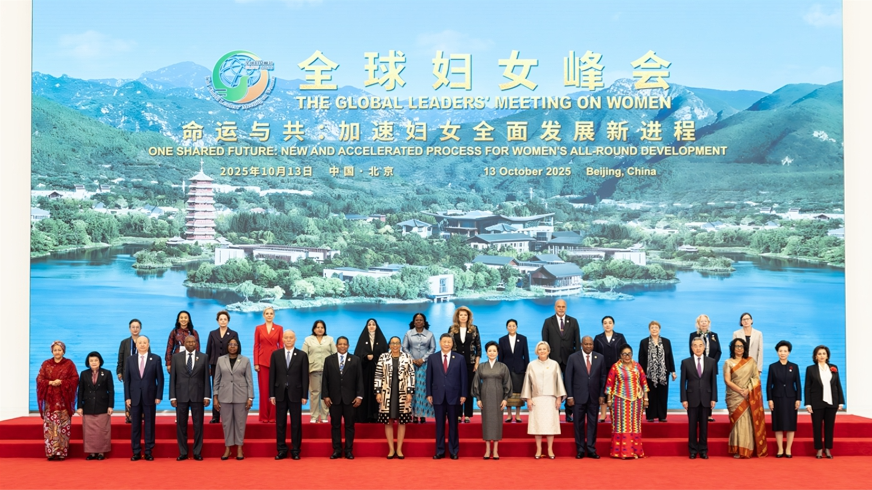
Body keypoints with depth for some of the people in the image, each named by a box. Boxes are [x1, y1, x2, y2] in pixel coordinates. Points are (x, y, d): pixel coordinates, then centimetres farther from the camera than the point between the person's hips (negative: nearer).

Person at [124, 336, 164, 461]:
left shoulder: (156, 359, 0)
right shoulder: (130, 359, 6)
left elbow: (160, 379, 0)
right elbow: (127, 379, 5)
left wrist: (159, 396, -6)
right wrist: (127, 397, -2)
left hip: (150, 396, -1)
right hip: (134, 397, 1)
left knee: (149, 425, 3)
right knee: (135, 425, 4)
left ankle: (148, 452, 9)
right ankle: (136, 452, 10)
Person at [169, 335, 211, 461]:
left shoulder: (203, 357, 5)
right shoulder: (176, 357, 6)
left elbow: (206, 378, 3)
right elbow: (172, 378, 4)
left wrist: (207, 396, -3)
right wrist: (172, 397, -2)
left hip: (197, 396, 0)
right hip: (181, 395, 0)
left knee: (198, 425, 2)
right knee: (181, 425, 4)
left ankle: (197, 452, 10)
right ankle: (183, 453, 12)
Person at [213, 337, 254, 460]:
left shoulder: (245, 360, 2)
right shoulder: (220, 360, 5)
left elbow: (249, 380, 1)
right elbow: (217, 380, 7)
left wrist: (250, 398, -5)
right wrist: (215, 397, 2)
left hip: (241, 396, -1)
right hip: (225, 395, 1)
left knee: (240, 422, 3)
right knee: (226, 422, 5)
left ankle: (239, 448, 13)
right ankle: (227, 448, 14)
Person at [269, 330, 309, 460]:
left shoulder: (302, 355, 2)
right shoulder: (276, 354, 5)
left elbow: (305, 376, 0)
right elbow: (272, 375, 4)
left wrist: (304, 395, -4)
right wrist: (272, 394, -1)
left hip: (295, 393, -1)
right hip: (280, 393, 1)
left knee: (296, 423, 2)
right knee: (280, 423, 5)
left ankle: (295, 450, 10)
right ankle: (281, 450, 12)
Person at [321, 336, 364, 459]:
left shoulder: (355, 360, 6)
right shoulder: (329, 360, 8)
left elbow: (359, 379, 3)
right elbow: (325, 379, 5)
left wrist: (359, 396, -5)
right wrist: (325, 396, -3)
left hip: (350, 398, -1)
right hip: (334, 398, 1)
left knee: (349, 425, 3)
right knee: (335, 425, 3)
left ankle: (349, 451, 9)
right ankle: (337, 450, 9)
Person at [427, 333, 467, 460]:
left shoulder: (460, 358, 3)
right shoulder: (432, 358, 5)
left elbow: (463, 378, 2)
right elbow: (429, 377, 5)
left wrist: (463, 395, -3)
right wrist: (429, 394, -1)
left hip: (454, 396, 0)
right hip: (438, 396, 1)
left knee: (453, 425, 6)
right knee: (439, 425, 5)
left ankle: (453, 451, 13)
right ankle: (440, 451, 11)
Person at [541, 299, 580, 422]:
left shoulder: (573, 322, 6)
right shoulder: (548, 322, 4)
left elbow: (577, 341, 5)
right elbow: (545, 341, 3)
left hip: (569, 359, 1)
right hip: (553, 359, -1)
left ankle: (569, 414, 10)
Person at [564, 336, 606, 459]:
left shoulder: (600, 358, 5)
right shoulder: (573, 358, -1)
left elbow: (603, 377, 6)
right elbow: (568, 378, -1)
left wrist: (602, 394, 0)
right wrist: (569, 396, -6)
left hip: (594, 397, 1)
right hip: (578, 397, -1)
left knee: (592, 423, 5)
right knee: (579, 424, 3)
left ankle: (591, 450, 12)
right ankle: (580, 450, 11)